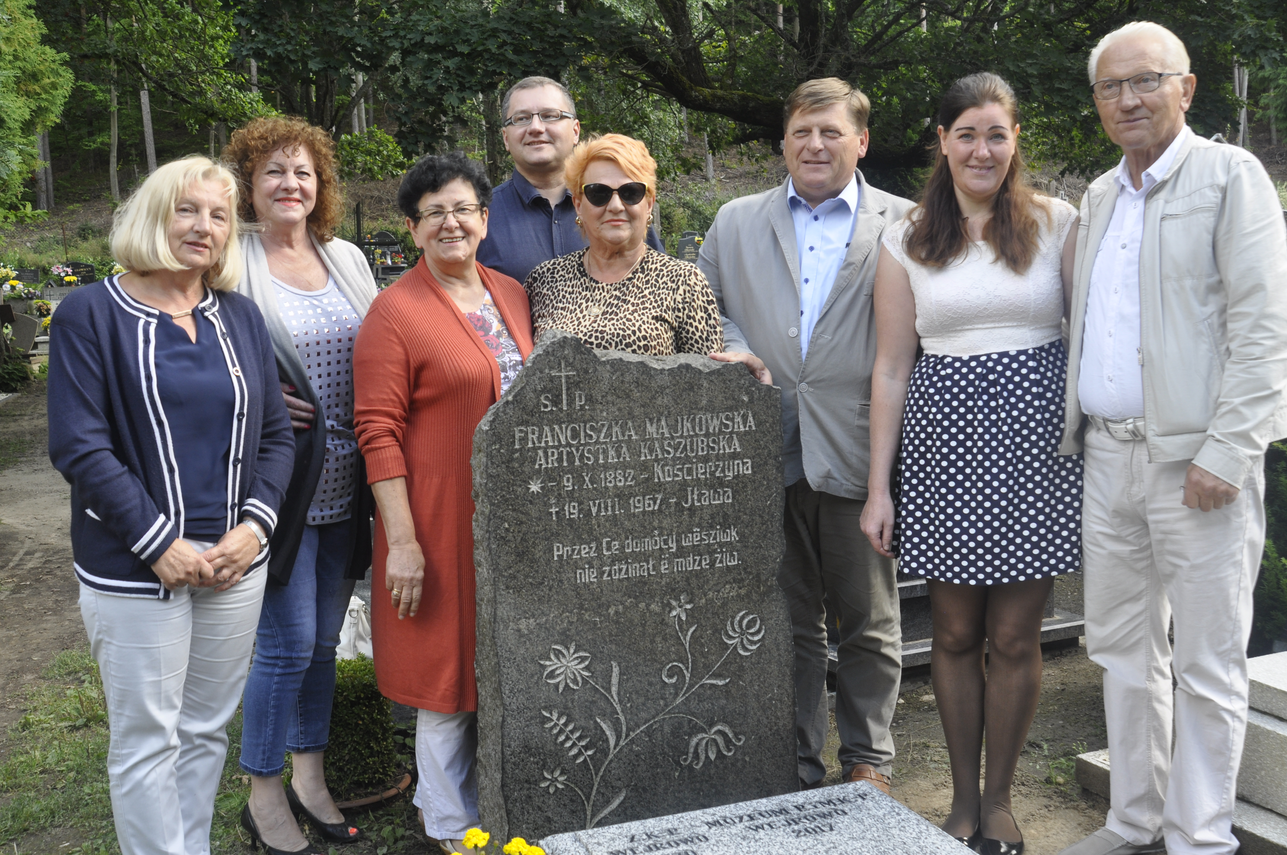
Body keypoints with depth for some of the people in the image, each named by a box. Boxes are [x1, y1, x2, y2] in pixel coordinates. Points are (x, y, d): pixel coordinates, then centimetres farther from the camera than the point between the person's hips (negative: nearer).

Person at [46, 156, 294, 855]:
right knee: (147, 740, 5)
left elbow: (275, 435, 8)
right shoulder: (91, 314, -5)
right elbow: (79, 446, -11)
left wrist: (254, 524, -7)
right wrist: (159, 543, -16)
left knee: (207, 729, 16)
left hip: (235, 559, 5)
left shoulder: (240, 317, 8)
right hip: (134, 569, -4)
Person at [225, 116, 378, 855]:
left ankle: (310, 777, 32)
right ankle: (264, 795, 19)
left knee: (325, 638, 15)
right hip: (281, 485, -6)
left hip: (346, 488, 6)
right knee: (288, 644, -1)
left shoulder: (348, 259, 11)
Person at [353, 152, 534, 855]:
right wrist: (402, 540, -18)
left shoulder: (512, 294, 8)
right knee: (451, 667, 6)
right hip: (441, 520, -6)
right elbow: (377, 432, -14)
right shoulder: (395, 311, -11)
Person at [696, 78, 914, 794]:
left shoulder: (904, 225, 2)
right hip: (770, 456, 2)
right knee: (790, 621, 12)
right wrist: (736, 352, -5)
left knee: (871, 622, 11)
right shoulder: (735, 223, 11)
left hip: (861, 456, -2)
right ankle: (798, 763, 26)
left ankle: (869, 761, 28)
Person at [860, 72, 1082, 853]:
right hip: (943, 437, 1)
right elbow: (892, 366, 6)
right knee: (956, 635, 8)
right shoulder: (908, 241, 7)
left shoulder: (1056, 223, 5)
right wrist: (879, 486, 3)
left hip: (1033, 436, -1)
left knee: (1015, 639, 4)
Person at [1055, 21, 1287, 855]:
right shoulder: (1099, 197, 17)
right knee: (1122, 646, 14)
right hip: (1110, 454, 7)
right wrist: (1076, 430, 13)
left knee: (1207, 663, 2)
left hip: (1197, 458, -7)